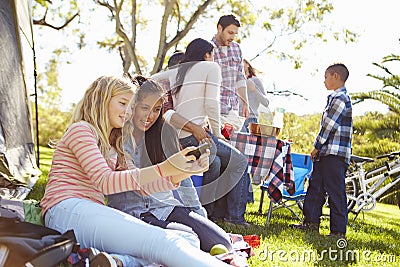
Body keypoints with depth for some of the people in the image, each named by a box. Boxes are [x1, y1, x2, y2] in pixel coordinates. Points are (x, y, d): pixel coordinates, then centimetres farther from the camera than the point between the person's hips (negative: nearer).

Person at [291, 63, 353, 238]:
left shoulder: (340, 98, -12)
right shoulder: (336, 97, 20)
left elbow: (329, 126, -16)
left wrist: (317, 147, -8)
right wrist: (319, 149, 16)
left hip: (335, 154, -10)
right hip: (326, 153, 10)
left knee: (335, 191, -6)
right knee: (315, 186, 12)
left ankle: (339, 231, -2)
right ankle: (311, 222, 20)